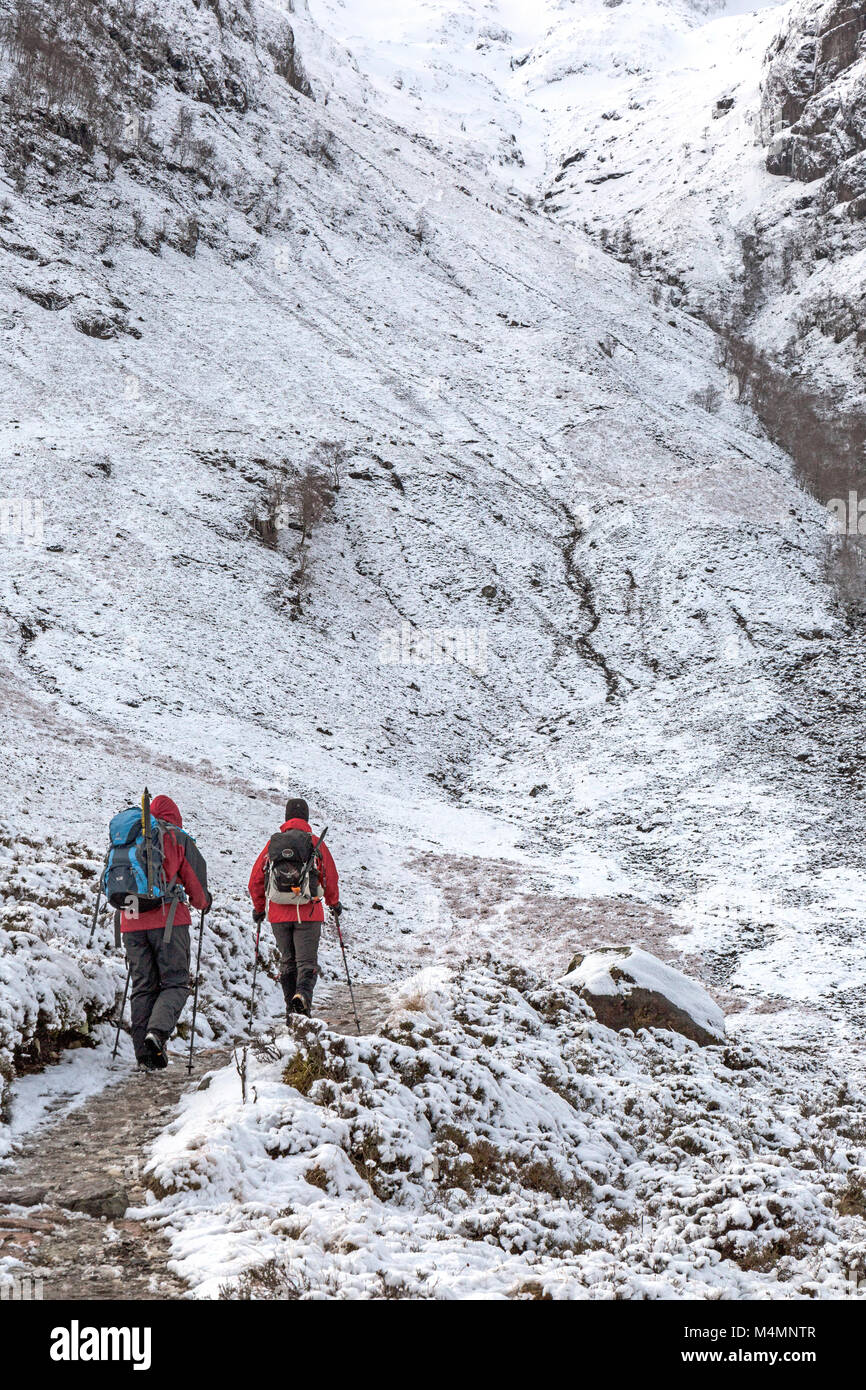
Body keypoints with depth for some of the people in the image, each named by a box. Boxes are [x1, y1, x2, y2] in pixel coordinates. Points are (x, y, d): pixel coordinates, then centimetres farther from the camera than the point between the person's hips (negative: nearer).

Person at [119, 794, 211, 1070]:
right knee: (175, 983, 2)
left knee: (142, 986, 9)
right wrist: (204, 903, 26)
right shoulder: (179, 839, 4)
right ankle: (157, 1031, -23)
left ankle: (144, 1051, 4)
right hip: (168, 919, -4)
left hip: (131, 921, 4)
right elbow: (196, 882, 6)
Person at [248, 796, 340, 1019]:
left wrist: (259, 908, 20)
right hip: (309, 913, -2)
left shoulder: (273, 842, 3)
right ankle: (303, 993, -27)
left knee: (287, 962, 15)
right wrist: (334, 903, 23)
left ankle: (291, 1009, 11)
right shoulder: (316, 843, -1)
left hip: (279, 915, 2)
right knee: (307, 961, 1)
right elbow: (330, 878, 4)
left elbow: (256, 879, 6)